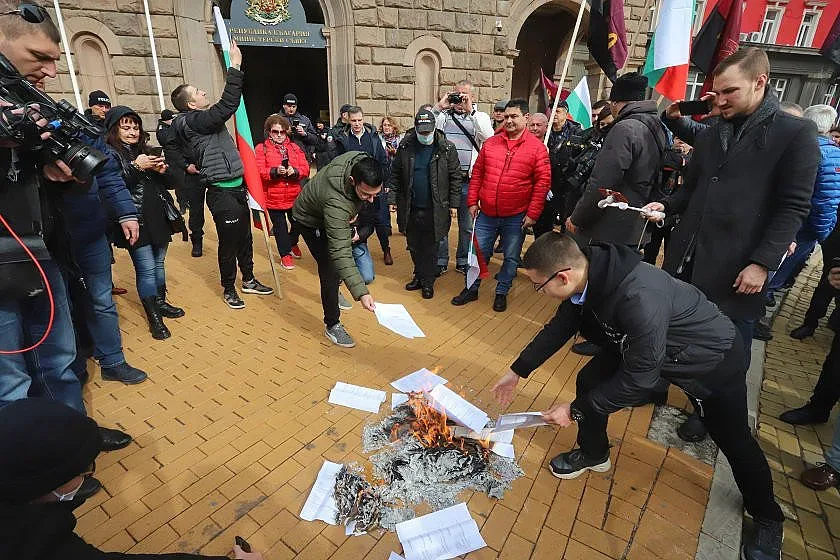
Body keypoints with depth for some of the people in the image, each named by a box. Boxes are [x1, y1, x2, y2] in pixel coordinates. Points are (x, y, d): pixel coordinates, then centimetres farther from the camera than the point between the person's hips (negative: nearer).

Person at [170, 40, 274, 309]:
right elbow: (226, 106, -23)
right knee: (229, 241, 1)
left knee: (245, 237, 18)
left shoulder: (205, 119, 14)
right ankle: (229, 289, 18)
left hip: (236, 187, 10)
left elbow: (228, 104, 23)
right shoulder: (193, 121, -15)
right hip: (222, 193, -10)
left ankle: (248, 279, 34)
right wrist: (235, 67, -20)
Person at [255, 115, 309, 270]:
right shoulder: (261, 149, 1)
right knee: (280, 227, 4)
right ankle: (285, 254, 20)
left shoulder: (294, 148, 11)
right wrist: (275, 171, -25)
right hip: (273, 197, -3)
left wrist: (294, 171, -18)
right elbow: (258, 171, -10)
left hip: (294, 197, 3)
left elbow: (305, 168, 2)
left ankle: (293, 243, 43)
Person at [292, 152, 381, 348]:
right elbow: (341, 253, -50)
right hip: (310, 220, -7)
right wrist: (361, 293, -57)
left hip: (332, 216, 8)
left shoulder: (361, 161, -28)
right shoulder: (337, 203, -48)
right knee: (330, 269, -14)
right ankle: (332, 325, 1)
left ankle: (332, 295, 49)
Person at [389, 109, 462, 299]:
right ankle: (419, 275, 33)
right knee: (413, 246, 14)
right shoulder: (405, 147, 1)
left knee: (430, 247, 6)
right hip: (410, 208, 3)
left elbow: (455, 176, -1)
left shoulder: (446, 148, -5)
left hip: (434, 209, -3)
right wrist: (393, 198, 0)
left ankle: (428, 282, 20)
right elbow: (395, 175, 6)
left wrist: (453, 203, -4)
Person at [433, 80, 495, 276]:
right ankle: (440, 261, 20)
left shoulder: (480, 117, 7)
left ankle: (463, 261, 24)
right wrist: (439, 106, -9)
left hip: (468, 179, 0)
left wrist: (470, 111, -13)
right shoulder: (443, 115, 7)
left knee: (467, 224, 9)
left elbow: (489, 137, -13)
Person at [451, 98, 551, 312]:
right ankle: (471, 289, 28)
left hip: (515, 217, -2)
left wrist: (532, 214, -11)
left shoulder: (537, 148, -4)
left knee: (511, 257, 10)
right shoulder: (490, 143, 5)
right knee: (479, 252, 11)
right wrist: (472, 202, 5)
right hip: (486, 214, 3)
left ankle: (501, 292, 28)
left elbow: (542, 182, -6)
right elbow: (477, 174, 9)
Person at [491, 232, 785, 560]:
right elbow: (560, 327, -4)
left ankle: (768, 520, 38)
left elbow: (639, 378, -33)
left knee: (734, 443, 9)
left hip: (713, 359, -6)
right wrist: (518, 371, 3)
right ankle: (593, 454, 26)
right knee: (589, 381, -1)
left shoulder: (640, 299, -44)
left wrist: (575, 411, -22)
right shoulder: (588, 274, -19)